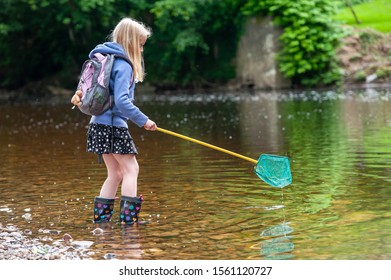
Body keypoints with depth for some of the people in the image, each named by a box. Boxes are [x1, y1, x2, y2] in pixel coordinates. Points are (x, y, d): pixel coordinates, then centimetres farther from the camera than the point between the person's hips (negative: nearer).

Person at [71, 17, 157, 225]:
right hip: (113, 125, -9)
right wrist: (143, 120, -18)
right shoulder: (123, 65, -15)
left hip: (100, 124, 9)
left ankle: (100, 216, 14)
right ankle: (128, 216, -8)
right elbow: (121, 101, -22)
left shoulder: (105, 58, 15)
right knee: (131, 169, -3)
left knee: (115, 173, 14)